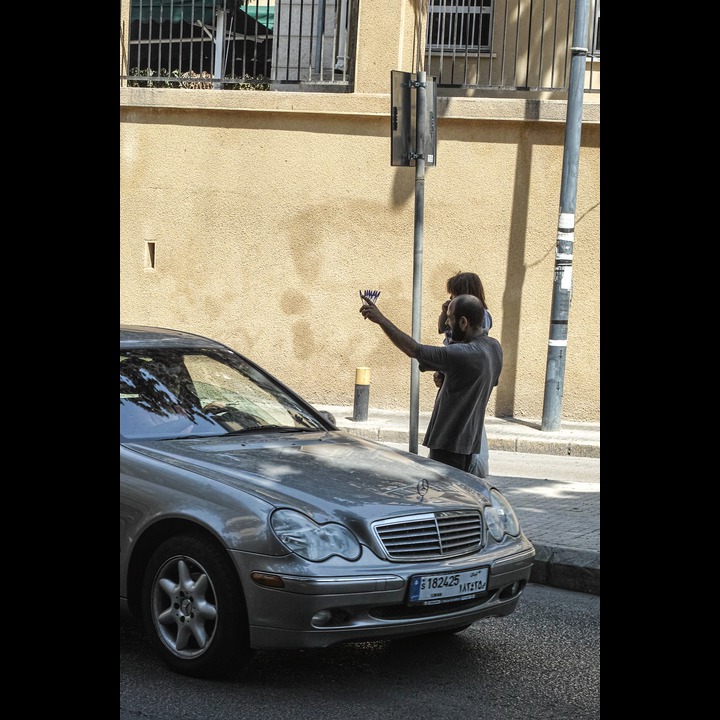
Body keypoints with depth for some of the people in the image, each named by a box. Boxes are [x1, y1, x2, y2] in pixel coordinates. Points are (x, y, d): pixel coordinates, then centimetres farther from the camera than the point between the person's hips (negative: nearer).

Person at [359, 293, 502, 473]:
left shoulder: (462, 355, -26)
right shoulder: (494, 347, 2)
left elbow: (414, 350, -23)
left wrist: (381, 319, -17)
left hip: (450, 442, -9)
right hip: (470, 438, 9)